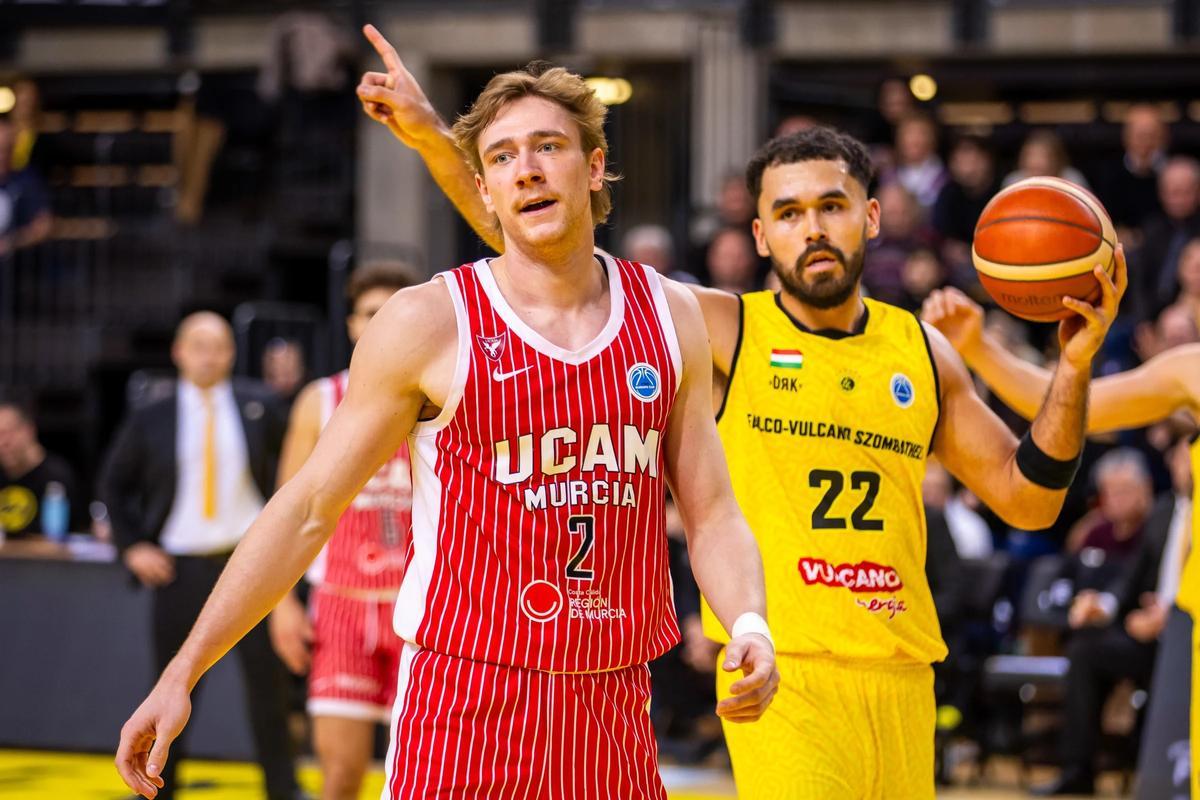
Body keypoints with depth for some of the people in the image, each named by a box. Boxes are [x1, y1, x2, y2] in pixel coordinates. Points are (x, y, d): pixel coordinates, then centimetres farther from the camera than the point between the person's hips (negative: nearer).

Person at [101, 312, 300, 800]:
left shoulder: (258, 406, 0)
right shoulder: (152, 419, 1)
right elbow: (114, 484, 11)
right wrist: (133, 546, 2)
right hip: (181, 567, 0)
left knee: (266, 676, -1)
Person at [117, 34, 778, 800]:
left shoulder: (671, 317, 6)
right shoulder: (426, 325, -5)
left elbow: (713, 515, 10)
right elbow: (307, 510, -2)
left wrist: (749, 625, -10)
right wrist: (182, 673, -6)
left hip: (615, 719, 4)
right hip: (464, 707, -3)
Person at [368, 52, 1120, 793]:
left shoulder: (921, 351, 11)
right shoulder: (723, 332, 0)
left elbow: (1027, 498, 14)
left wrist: (1073, 369, 1)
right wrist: (436, 142, -10)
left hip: (901, 679, 4)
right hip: (781, 676, -4)